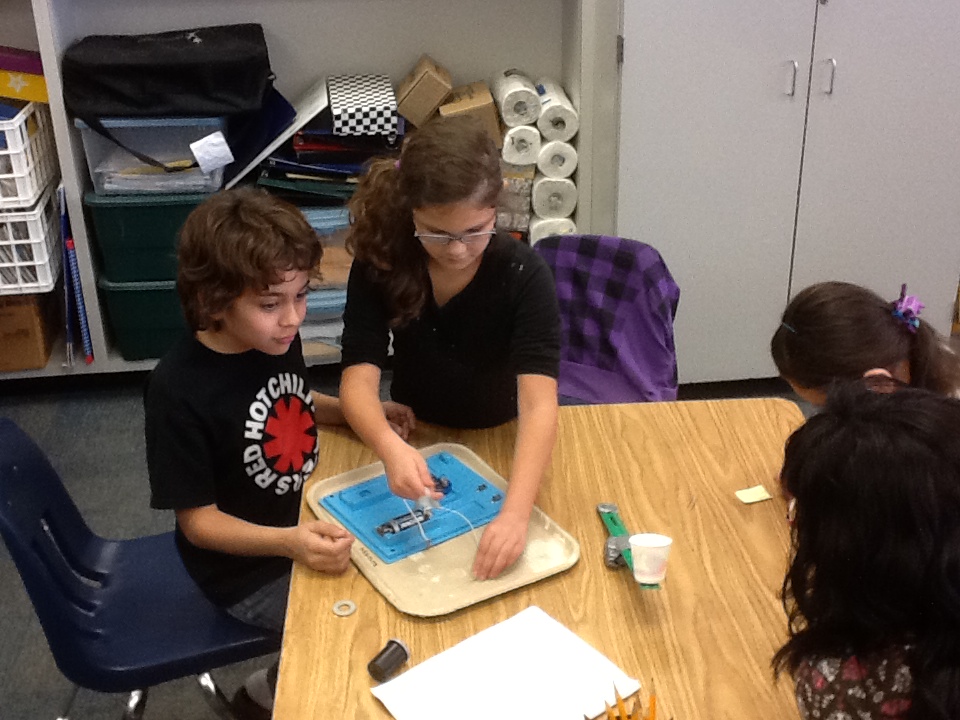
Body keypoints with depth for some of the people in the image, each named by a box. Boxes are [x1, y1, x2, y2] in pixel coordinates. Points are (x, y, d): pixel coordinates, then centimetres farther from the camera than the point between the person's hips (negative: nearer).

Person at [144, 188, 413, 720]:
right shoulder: (178, 390, -28)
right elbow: (199, 520, -22)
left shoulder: (277, 338, -8)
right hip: (247, 568, -7)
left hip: (309, 524, 7)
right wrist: (289, 542, -38)